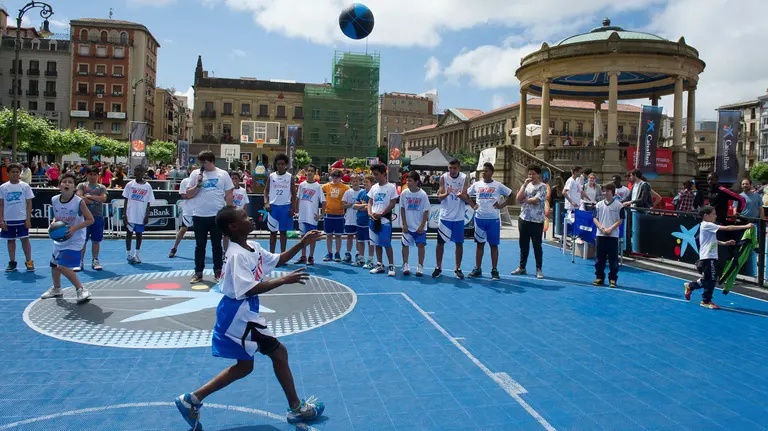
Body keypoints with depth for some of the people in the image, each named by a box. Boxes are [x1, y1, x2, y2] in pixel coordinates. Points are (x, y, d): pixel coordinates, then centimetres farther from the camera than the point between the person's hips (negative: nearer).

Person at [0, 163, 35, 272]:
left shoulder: (25, 186, -1)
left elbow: (29, 203, 0)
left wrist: (28, 219, -7)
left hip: (22, 219, -2)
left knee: (25, 239, 0)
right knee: (11, 240, 10)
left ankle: (29, 262, 7)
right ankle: (12, 262, 18)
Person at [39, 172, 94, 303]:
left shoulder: (79, 202, -19)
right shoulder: (54, 200, -3)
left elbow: (90, 220, -14)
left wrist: (74, 228, -24)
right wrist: (53, 224, -7)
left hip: (75, 239, -7)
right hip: (60, 238, 7)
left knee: (62, 266, -17)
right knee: (54, 264, 19)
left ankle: (81, 290, -3)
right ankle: (56, 289, 44)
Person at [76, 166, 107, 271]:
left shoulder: (101, 187, 8)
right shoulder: (81, 185, 5)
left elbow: (103, 198, -9)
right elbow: (79, 197, -12)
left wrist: (89, 196, -11)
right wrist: (95, 200, -10)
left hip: (98, 217, 1)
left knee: (96, 240, 7)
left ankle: (95, 261, 16)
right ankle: (80, 262, 7)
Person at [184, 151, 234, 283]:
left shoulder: (223, 174, 2)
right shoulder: (195, 173, 5)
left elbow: (229, 195, 3)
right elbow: (188, 194, 4)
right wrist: (197, 185, -12)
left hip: (217, 216, -1)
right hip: (199, 216, 1)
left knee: (217, 245, 8)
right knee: (200, 245, 7)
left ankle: (218, 272, 17)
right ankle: (198, 273, 15)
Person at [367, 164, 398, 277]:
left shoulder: (391, 187, -6)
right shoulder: (374, 187, 11)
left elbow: (392, 204, -10)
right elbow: (370, 202, 13)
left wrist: (381, 214, -15)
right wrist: (370, 213, -5)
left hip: (385, 220, -6)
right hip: (374, 220, 6)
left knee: (387, 244, -5)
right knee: (377, 243, 11)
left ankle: (391, 266, 4)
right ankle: (379, 265, 19)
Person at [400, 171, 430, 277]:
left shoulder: (423, 194, -11)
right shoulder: (404, 193, -4)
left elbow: (426, 211, -7)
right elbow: (402, 209, 2)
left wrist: (422, 226, -11)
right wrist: (404, 224, -3)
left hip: (420, 226, -2)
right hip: (407, 226, 2)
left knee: (421, 245, -4)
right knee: (405, 244, 5)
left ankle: (420, 267, 8)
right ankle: (406, 265, 18)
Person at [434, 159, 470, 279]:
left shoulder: (464, 179, -2)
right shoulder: (443, 178, -3)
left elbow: (466, 198, -5)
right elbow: (440, 197, -7)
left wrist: (461, 196, -28)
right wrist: (447, 194, -29)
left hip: (458, 217, 0)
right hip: (445, 216, 0)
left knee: (459, 243, 4)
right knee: (440, 242, 4)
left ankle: (458, 269, 16)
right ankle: (438, 267, 16)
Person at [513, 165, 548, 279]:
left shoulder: (543, 187, -5)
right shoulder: (526, 185, 11)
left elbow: (536, 200, -18)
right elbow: (518, 198, -3)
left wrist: (524, 199, -2)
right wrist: (525, 184, -7)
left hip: (537, 221, -5)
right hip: (524, 219, 5)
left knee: (537, 246, 0)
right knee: (523, 245, 12)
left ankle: (539, 269, 9)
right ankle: (522, 267, 22)